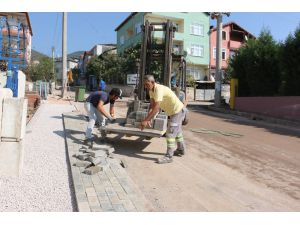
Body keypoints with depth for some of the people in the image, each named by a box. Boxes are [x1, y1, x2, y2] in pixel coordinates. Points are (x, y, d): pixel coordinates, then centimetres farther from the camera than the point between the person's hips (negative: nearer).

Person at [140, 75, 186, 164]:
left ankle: (169, 156, -3)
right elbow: (152, 106, -2)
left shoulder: (159, 89, -30)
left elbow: (156, 108, -36)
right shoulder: (151, 90, -2)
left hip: (177, 111, -10)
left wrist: (145, 120, -35)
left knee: (170, 133, -10)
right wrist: (148, 119, -12)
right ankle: (181, 150, 40)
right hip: (173, 111, 10)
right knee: (177, 131, 23)